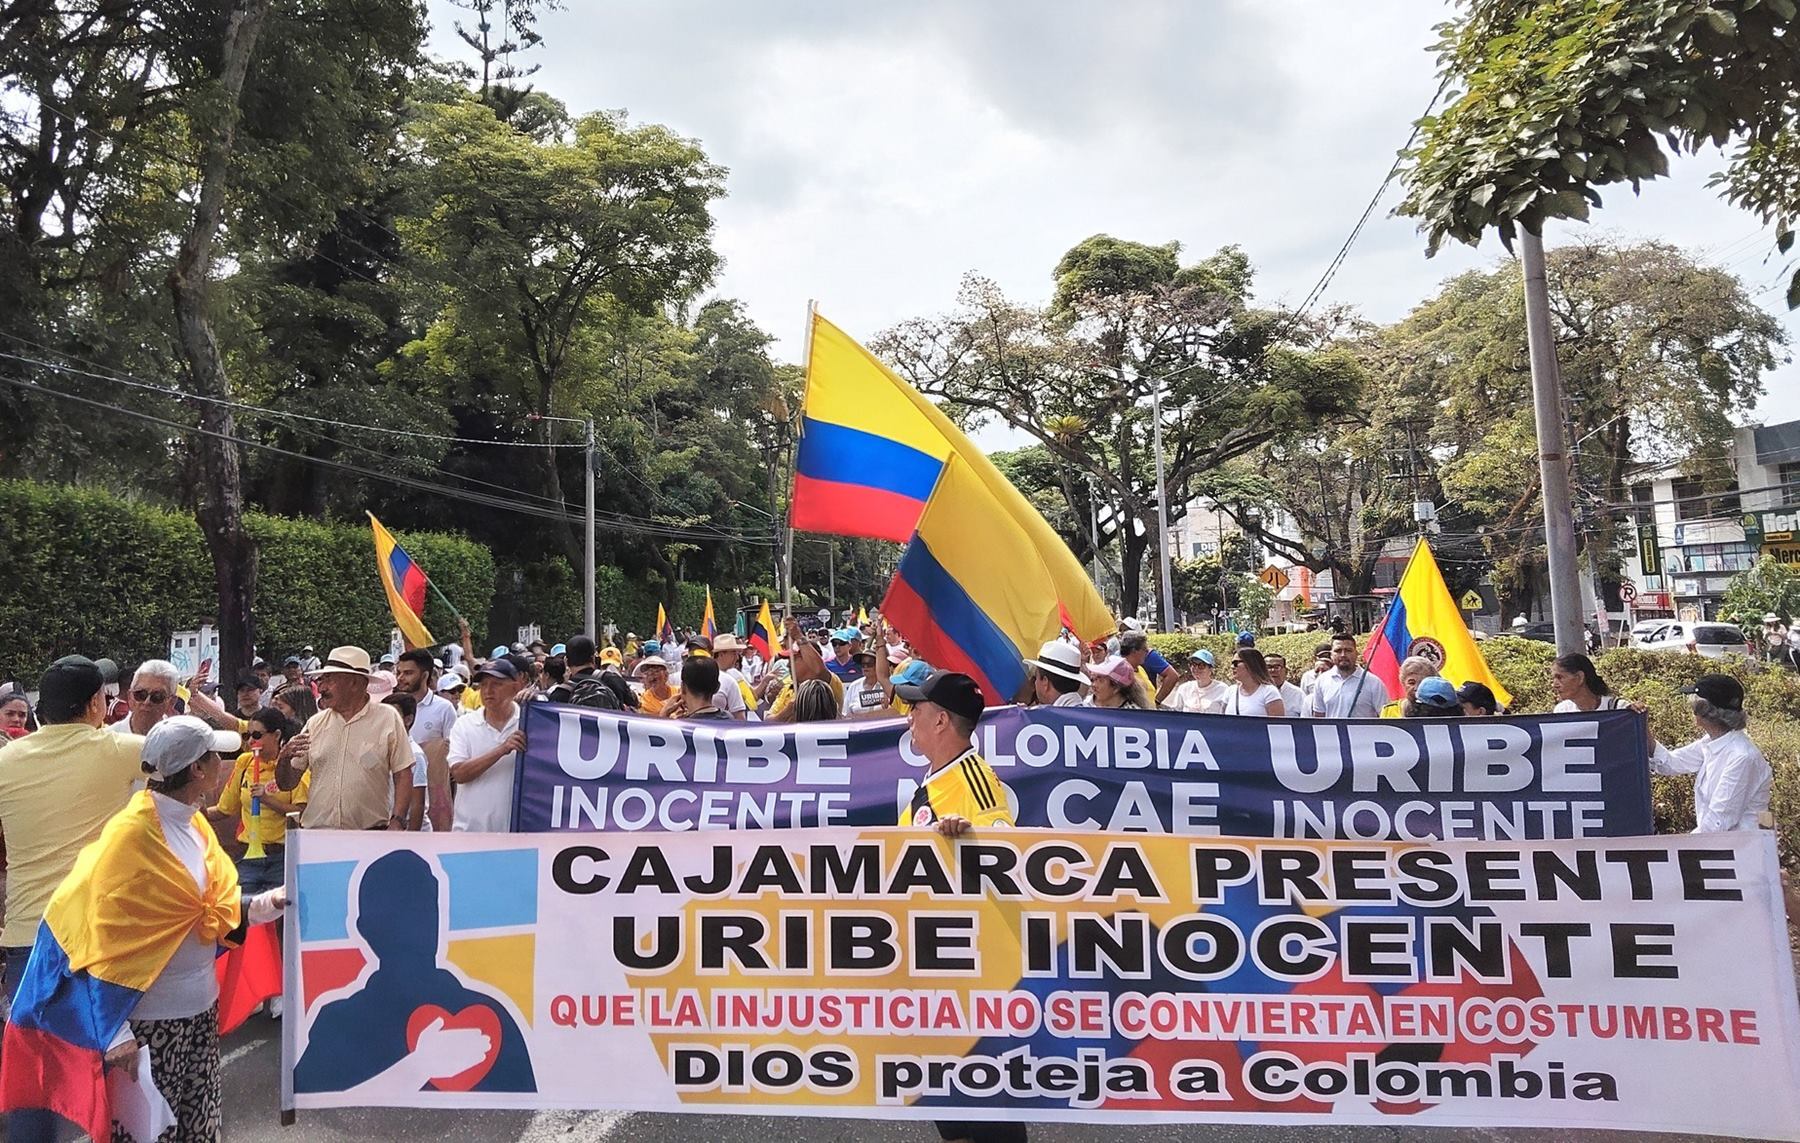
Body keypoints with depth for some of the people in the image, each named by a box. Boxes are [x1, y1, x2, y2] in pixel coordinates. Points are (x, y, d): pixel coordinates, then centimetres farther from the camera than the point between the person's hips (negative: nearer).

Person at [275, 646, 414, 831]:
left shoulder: (388, 718, 1)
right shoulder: (315, 723, 11)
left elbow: (403, 776, -1)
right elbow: (287, 783, 13)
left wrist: (397, 821, -10)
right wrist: (285, 758, -7)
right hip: (316, 834, 3)